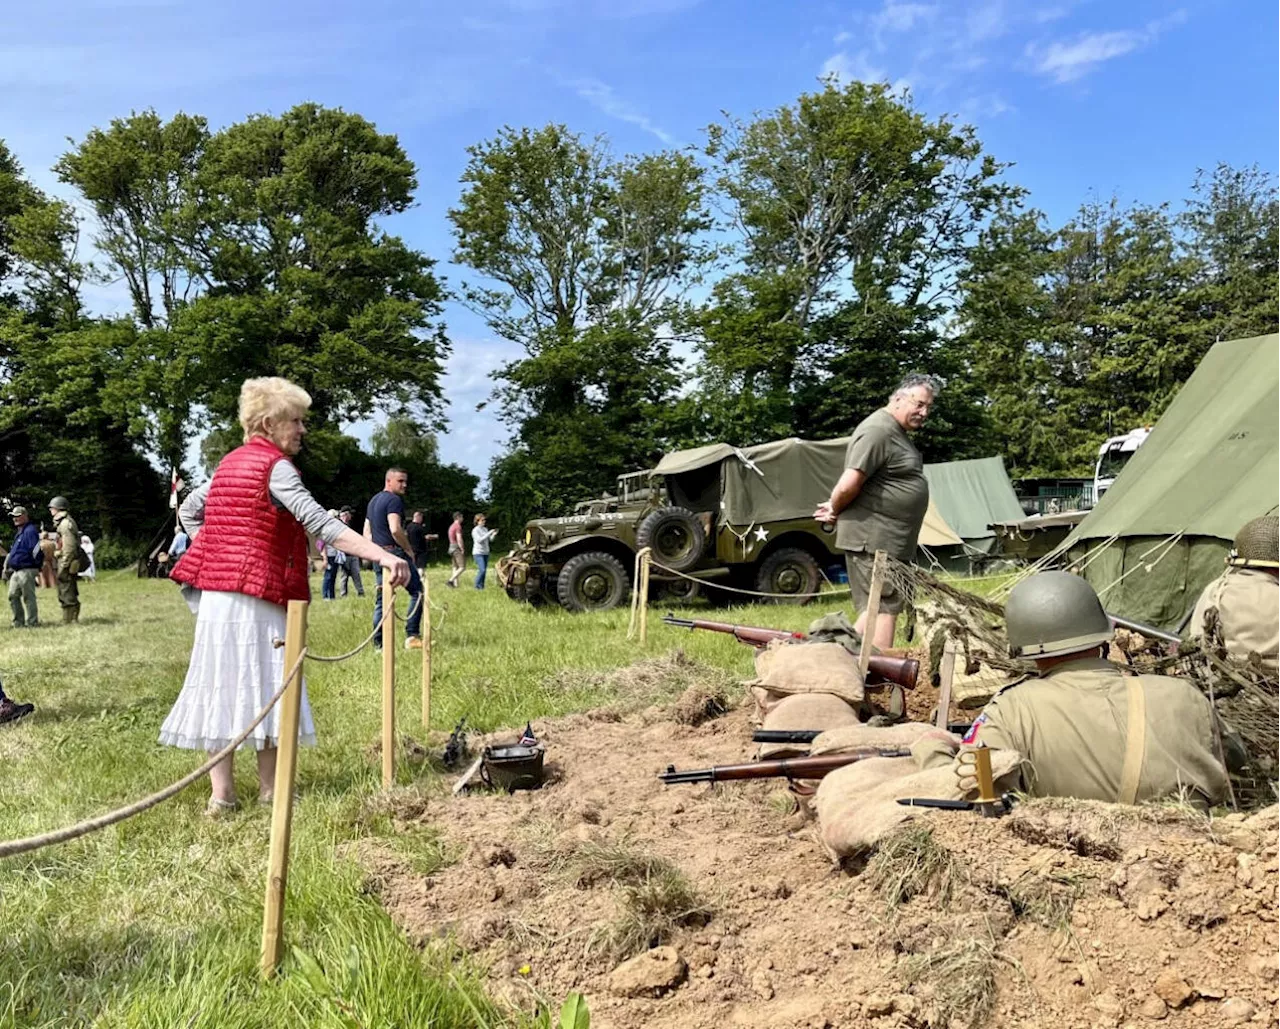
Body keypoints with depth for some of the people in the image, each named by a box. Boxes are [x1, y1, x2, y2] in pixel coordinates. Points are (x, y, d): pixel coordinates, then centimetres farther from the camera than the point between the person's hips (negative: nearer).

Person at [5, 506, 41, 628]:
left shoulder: (30, 531, -14)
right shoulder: (20, 532, 18)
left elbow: (36, 551, -20)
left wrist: (37, 565, -14)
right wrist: (8, 567, 20)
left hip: (26, 571, -10)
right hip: (16, 571, 10)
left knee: (28, 598, -4)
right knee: (13, 596, 10)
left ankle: (32, 623, 3)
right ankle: (18, 622, 18)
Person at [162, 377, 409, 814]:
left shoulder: (230, 463, 15)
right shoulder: (275, 467, -12)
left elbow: (188, 510, 23)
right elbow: (321, 524, -24)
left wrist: (216, 559, 17)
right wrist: (383, 556, -31)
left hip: (215, 593, 8)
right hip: (255, 597, -8)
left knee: (222, 685, 7)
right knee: (263, 686, 0)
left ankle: (221, 793, 9)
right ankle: (270, 790, 6)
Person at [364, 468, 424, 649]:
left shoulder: (373, 501, 19)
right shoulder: (394, 500, -10)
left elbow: (366, 532, 21)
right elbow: (395, 529, -22)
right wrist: (409, 549, -10)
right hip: (394, 552, -9)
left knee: (382, 599, 9)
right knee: (417, 591, 0)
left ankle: (379, 644, 7)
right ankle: (412, 636, -6)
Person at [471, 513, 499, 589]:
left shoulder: (485, 529, 11)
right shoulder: (475, 530, -8)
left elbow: (490, 540, 11)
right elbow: (479, 540, -20)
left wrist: (494, 534, -8)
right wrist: (489, 533, -21)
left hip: (486, 552, 6)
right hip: (478, 553, -6)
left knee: (484, 570, 5)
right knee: (482, 570, -15)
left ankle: (482, 586, 13)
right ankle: (477, 585, 0)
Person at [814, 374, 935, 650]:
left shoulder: (898, 433, 19)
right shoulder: (878, 430, -16)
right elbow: (848, 485, -23)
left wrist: (834, 511, 9)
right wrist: (834, 511, -5)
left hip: (892, 542, 10)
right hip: (873, 540, -10)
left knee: (877, 610, 13)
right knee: (883, 609, -7)